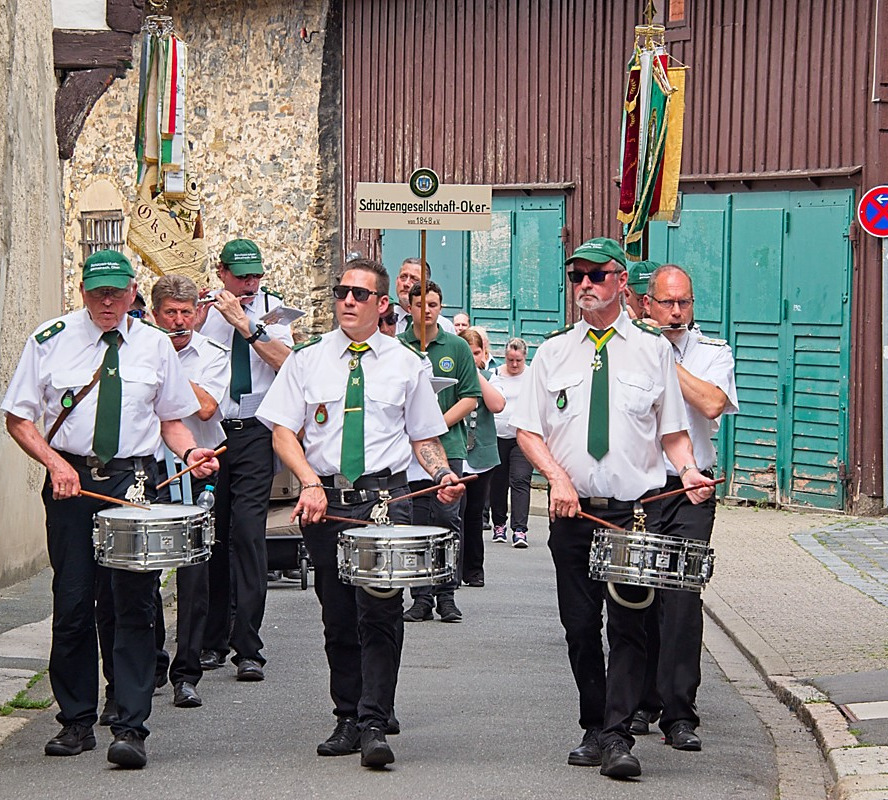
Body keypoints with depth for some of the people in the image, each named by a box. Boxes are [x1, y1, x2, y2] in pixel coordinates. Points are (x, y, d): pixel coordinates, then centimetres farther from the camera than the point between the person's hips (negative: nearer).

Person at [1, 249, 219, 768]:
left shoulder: (154, 345, 9)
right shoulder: (50, 341, 4)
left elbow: (171, 419, 16)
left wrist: (189, 452, -5)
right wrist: (56, 464, -9)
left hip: (135, 478, 0)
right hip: (70, 480, 0)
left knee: (135, 604, -7)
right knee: (73, 603, 4)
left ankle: (132, 729, -7)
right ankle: (77, 722, 17)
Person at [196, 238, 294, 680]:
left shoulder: (272, 309, 3)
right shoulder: (204, 309, 5)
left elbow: (286, 363, -12)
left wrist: (244, 322, -18)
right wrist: (198, 320, -14)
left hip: (254, 433, -2)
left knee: (248, 533, -10)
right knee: (211, 535, 7)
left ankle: (248, 648, -9)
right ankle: (212, 640, 19)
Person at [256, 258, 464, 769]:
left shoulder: (406, 364, 9)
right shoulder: (308, 360, 9)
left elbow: (424, 436, 14)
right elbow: (284, 433, 4)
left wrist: (443, 475, -6)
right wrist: (310, 483, -12)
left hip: (385, 496, -2)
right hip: (325, 500, 2)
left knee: (380, 612, -14)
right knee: (338, 617, 8)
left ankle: (374, 726, -13)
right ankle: (348, 720, 19)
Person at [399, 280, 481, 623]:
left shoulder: (457, 347, 7)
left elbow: (470, 398, 4)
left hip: (448, 445, 0)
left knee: (448, 519, -4)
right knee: (416, 523, 1)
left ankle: (448, 595, 4)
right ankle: (421, 597, 7)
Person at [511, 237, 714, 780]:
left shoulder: (654, 348, 6)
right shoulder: (554, 352, 9)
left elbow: (673, 429, 8)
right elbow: (528, 430, 8)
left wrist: (688, 469, -12)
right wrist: (557, 476, -8)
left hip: (636, 509, -2)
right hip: (572, 509, 2)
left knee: (628, 622, -9)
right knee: (580, 626, 7)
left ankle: (617, 737, -9)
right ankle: (594, 729, 19)